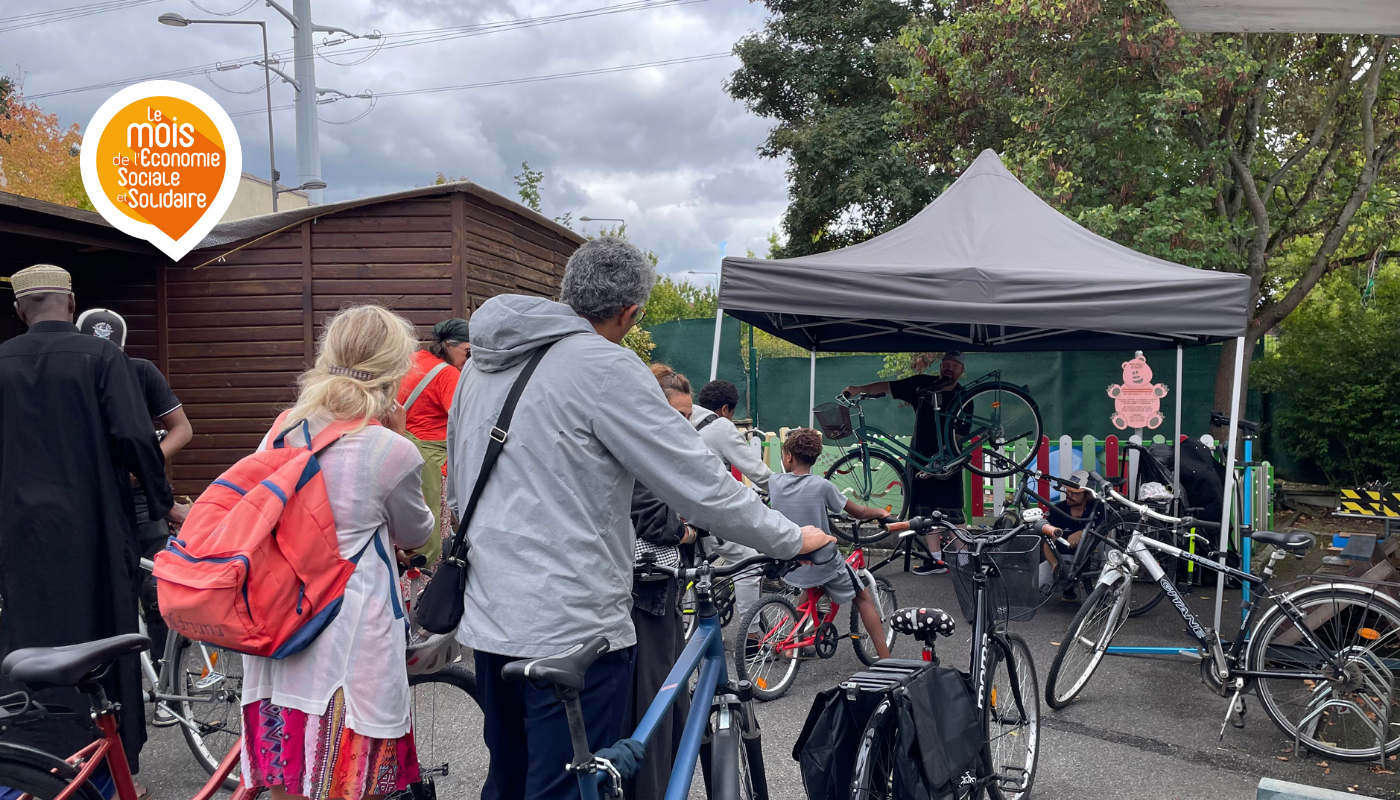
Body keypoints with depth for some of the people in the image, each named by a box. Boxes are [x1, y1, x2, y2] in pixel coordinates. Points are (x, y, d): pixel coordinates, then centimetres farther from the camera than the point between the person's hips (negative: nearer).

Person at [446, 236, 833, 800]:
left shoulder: (484, 362, 10)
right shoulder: (605, 367, -15)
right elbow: (699, 482, -15)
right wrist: (791, 539, -3)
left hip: (489, 620, 9)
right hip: (570, 626, -8)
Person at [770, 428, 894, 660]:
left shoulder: (774, 483, -9)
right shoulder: (822, 486, -18)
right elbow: (858, 512, -7)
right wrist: (881, 512, 14)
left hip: (791, 568, 4)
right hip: (824, 566, -3)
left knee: (810, 589, 36)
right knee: (863, 597, 17)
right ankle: (885, 658, 16)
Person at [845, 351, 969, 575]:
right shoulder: (923, 384, 2)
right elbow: (887, 387, 1)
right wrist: (859, 389, -13)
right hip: (921, 458, 4)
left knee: (953, 514, -6)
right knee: (927, 512, 6)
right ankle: (936, 560, 13)